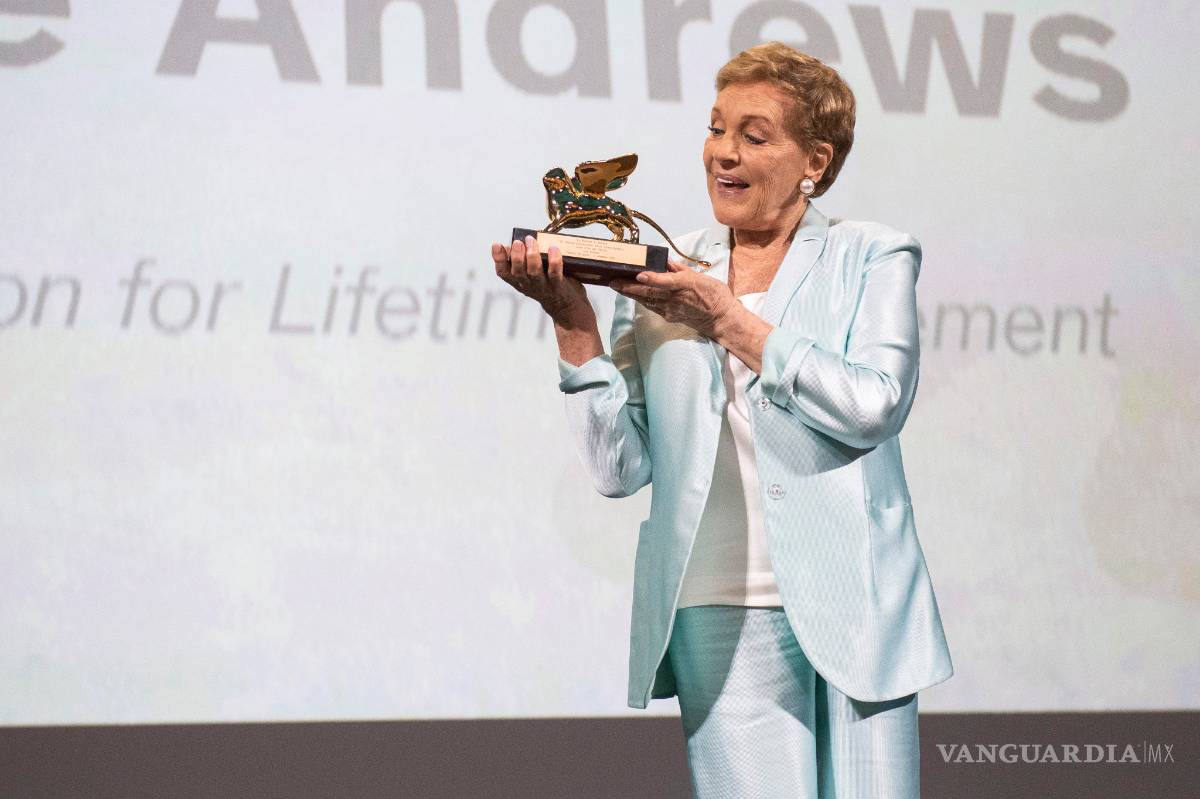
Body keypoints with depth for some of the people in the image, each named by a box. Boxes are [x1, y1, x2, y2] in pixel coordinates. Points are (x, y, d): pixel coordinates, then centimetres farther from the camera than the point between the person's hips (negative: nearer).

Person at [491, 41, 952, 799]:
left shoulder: (873, 259, 6)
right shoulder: (657, 281, 11)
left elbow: (875, 405, -12)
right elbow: (621, 467, 4)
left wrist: (729, 321, -12)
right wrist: (575, 324, -6)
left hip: (855, 605, -1)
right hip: (724, 618, 1)